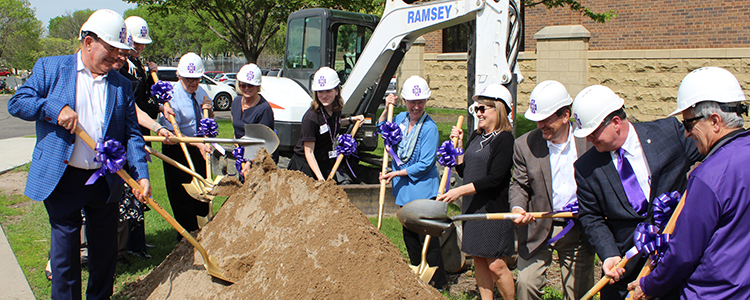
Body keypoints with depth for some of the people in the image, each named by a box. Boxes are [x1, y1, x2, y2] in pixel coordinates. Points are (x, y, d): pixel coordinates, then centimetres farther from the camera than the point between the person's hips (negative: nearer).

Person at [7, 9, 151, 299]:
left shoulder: (121, 84, 8)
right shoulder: (50, 68, 2)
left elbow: (131, 134, 7)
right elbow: (17, 102, -4)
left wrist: (141, 175, -4)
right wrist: (56, 109, -19)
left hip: (105, 181, 3)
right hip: (62, 178, -3)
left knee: (105, 248, 12)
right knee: (65, 247, 5)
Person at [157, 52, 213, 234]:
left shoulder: (200, 92, 5)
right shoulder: (172, 97, -16)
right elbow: (173, 133, -18)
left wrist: (209, 110, -7)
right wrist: (197, 144, -29)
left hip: (199, 149, 6)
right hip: (177, 151, -6)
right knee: (182, 197, -1)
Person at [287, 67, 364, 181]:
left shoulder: (336, 109, -4)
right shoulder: (311, 118, -24)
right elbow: (309, 152, -21)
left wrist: (351, 120, 7)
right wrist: (320, 178, -28)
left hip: (327, 164, 7)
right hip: (305, 165, -6)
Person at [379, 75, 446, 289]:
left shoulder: (429, 127, -17)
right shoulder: (401, 119, 3)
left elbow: (424, 165, -19)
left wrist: (396, 173, -15)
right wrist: (387, 109, 7)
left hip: (423, 189, -7)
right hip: (404, 188, 8)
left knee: (427, 238, -3)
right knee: (409, 235, 17)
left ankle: (438, 282, 10)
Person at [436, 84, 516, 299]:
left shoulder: (505, 139, -12)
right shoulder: (475, 136, 12)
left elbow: (494, 179, -20)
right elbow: (463, 171, 16)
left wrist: (460, 191, -21)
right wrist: (458, 145, 5)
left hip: (495, 209, -7)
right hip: (473, 208, 8)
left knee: (496, 265, -4)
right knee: (479, 260, 11)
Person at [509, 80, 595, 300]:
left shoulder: (589, 140, -6)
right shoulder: (525, 145, -5)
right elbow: (519, 184, 2)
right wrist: (517, 207, -17)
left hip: (578, 230, 0)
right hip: (538, 228, 0)